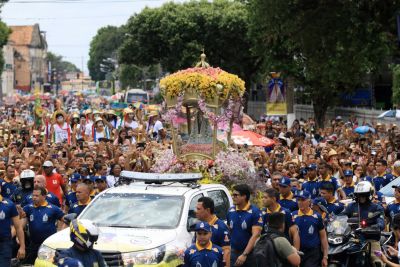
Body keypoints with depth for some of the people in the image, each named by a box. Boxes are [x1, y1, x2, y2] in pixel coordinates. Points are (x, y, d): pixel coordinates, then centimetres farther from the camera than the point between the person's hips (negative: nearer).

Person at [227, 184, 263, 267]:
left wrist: (244, 255, -24)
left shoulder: (255, 212, -12)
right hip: (233, 252, 4)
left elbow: (255, 236, -18)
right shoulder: (231, 211, 4)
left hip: (249, 253, -4)